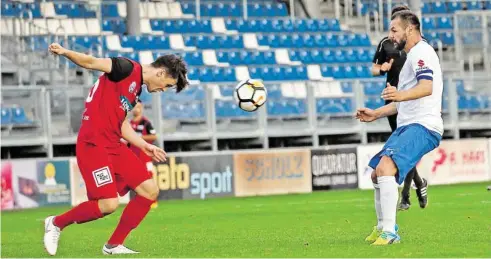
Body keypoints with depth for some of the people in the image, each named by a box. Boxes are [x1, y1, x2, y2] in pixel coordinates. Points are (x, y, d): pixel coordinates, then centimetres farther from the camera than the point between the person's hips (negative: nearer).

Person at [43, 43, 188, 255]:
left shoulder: (136, 89, 20)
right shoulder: (128, 69, -7)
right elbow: (92, 62, -19)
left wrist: (145, 146, 24)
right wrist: (65, 53, -36)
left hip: (114, 146, 10)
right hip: (93, 145, -10)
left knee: (150, 191, 4)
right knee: (108, 204, -16)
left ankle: (114, 245, 12)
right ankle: (57, 223, 8)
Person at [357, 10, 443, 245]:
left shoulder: (421, 52, -10)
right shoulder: (412, 55, 24)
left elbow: (426, 87, -29)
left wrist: (400, 95, -46)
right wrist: (376, 114, 30)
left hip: (422, 127, -11)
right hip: (407, 127, 11)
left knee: (385, 167, -28)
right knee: (376, 173, 19)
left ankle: (390, 232, -31)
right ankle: (382, 227, 33)